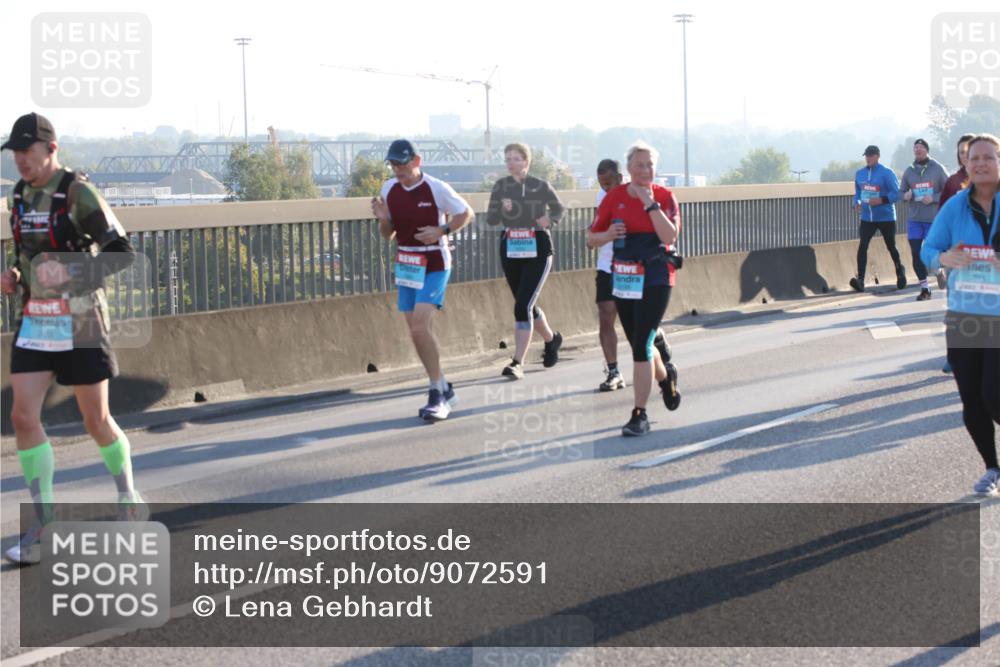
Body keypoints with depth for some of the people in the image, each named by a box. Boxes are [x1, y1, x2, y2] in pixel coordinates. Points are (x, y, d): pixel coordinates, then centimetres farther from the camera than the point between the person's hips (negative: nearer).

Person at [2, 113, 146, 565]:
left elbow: (121, 252, -15)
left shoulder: (78, 193, -13)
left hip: (80, 323, -5)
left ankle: (127, 491, 31)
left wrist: (68, 271, -28)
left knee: (97, 421, 4)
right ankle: (43, 523, 1)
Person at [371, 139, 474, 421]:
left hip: (434, 265, -6)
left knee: (419, 326, -20)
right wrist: (382, 218, -11)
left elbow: (466, 213, -1)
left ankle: (437, 395, -12)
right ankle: (443, 390, 22)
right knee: (418, 333, 7)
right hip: (405, 265, 6)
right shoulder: (388, 189, 2)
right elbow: (387, 234, 11)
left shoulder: (436, 188, -12)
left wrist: (441, 231, -16)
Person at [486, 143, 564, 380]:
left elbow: (558, 208, 12)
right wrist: (502, 209, -22)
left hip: (537, 249, -4)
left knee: (523, 306, -15)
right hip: (510, 250, 4)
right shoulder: (500, 186, 2)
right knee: (527, 306, 16)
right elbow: (490, 219, -2)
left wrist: (550, 219, -9)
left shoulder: (541, 186, -4)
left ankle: (517, 363, -14)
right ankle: (551, 338, 44)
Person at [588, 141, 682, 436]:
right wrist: (608, 235, -15)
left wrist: (650, 203, -21)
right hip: (623, 279, 4)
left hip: (655, 280, -4)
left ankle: (639, 415, -6)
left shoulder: (664, 197, -4)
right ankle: (665, 376, 49)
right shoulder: (615, 197, 3)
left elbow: (669, 236, -19)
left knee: (641, 345, -12)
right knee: (639, 344, 16)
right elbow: (592, 239, 6)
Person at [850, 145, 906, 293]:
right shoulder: (860, 173, 8)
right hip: (867, 218, 4)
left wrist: (881, 200, -26)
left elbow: (896, 193, -13)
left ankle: (900, 271, 39)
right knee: (862, 246, -13)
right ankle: (860, 280, -20)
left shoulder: (886, 173, -10)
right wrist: (857, 203, -4)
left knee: (891, 247, 12)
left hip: (886, 218, -4)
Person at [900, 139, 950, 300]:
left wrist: (933, 198, -16)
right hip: (914, 219, 3)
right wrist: (906, 196, -8)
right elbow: (901, 192, 15)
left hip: (934, 219, -3)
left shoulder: (938, 168, -2)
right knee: (916, 254, -2)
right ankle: (924, 288, 9)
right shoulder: (909, 171, 8)